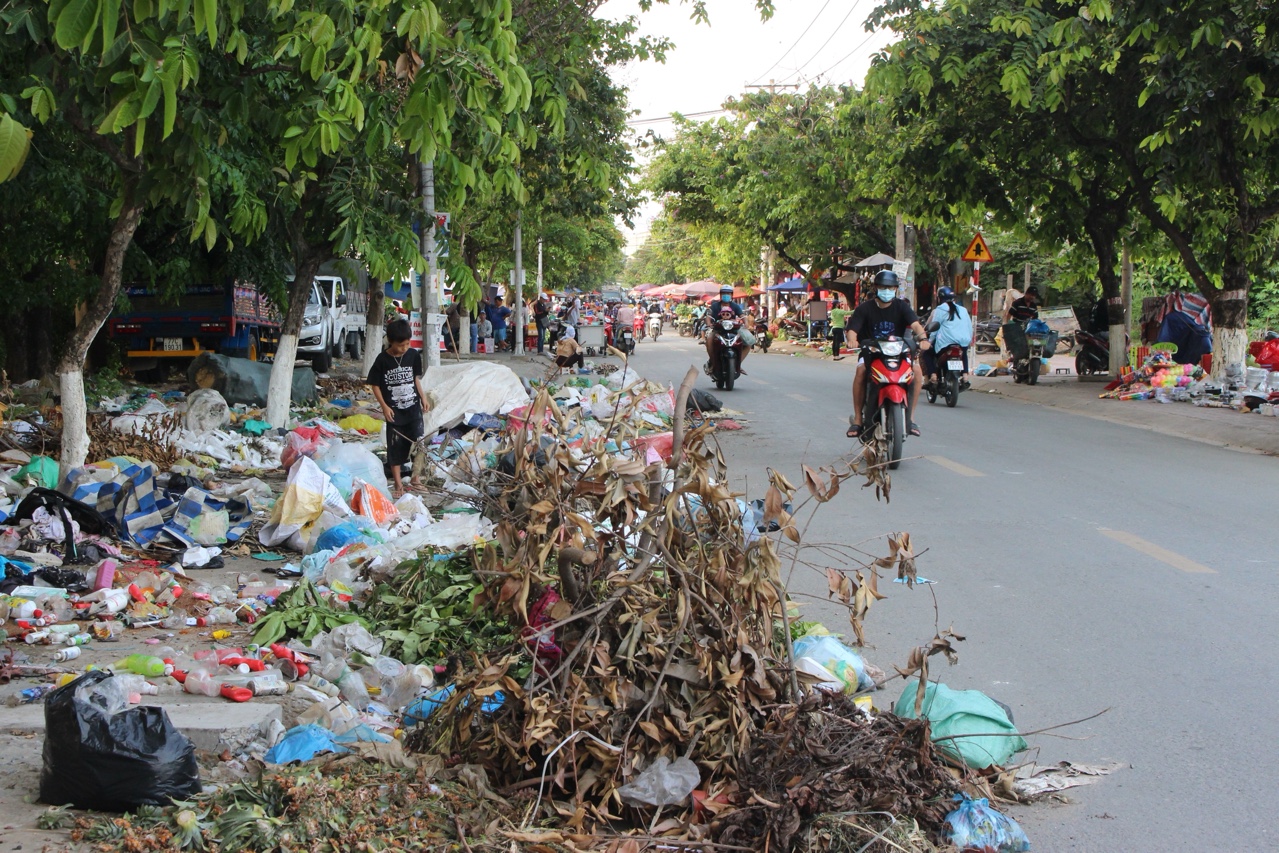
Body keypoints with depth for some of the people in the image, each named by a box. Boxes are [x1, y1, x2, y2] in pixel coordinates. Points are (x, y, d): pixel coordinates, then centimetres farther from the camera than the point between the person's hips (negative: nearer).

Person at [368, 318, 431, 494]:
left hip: (413, 408, 3)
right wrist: (384, 406, -11)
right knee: (395, 447, 3)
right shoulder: (382, 360, -12)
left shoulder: (414, 355, -1)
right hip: (394, 411, -3)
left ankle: (415, 477, 16)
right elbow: (375, 385, -4)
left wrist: (423, 398, 5)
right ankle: (398, 484, 12)